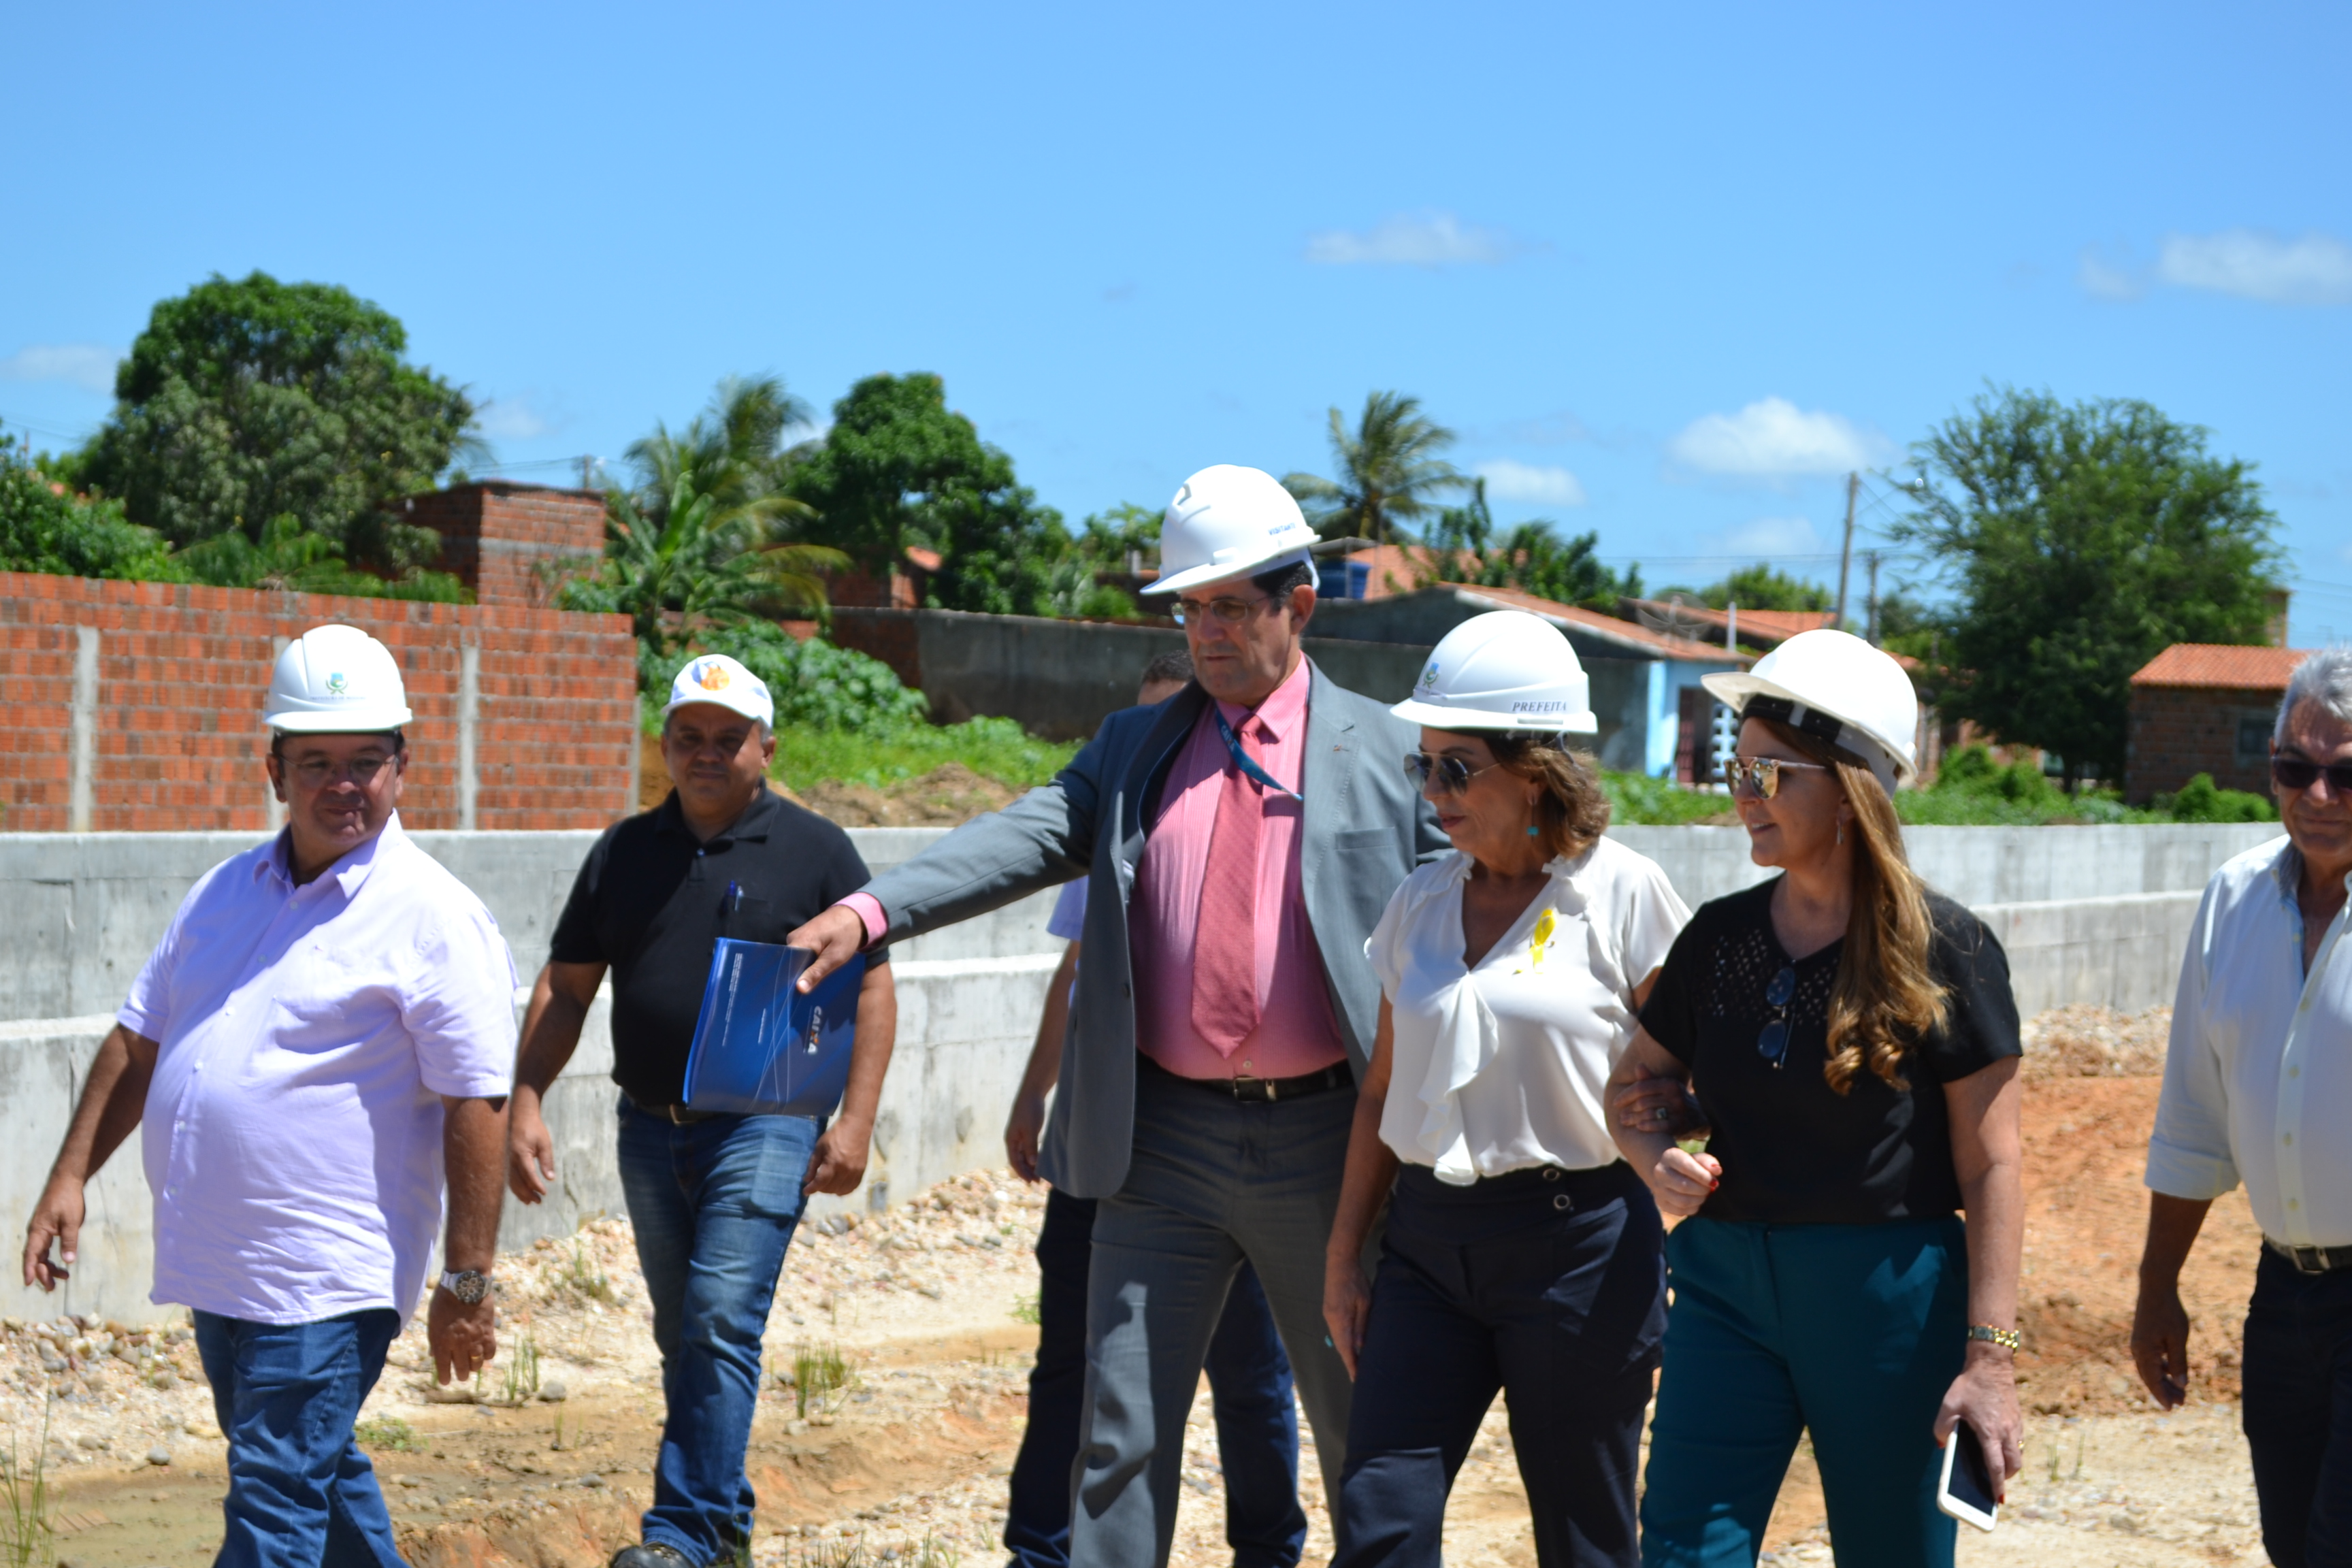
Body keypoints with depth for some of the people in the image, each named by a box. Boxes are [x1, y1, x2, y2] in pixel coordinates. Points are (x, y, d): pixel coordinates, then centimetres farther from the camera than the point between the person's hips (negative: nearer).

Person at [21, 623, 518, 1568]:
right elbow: (139, 1040, 18)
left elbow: (478, 1107, -13)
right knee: (323, 1477, 20)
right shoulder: (226, 892, 11)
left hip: (326, 1284, -7)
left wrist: (467, 1284, -15)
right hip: (215, 1268, 7)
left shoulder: (433, 919, -11)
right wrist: (72, 1174, 10)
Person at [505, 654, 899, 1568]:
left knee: (722, 1326, -14)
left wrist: (854, 1120, -10)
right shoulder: (624, 853, 10)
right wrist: (526, 1104, 2)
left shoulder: (815, 851, 0)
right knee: (683, 1337, 12)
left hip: (763, 1127, -5)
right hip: (651, 1131, 5)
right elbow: (565, 988, 12)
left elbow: (870, 986, -2)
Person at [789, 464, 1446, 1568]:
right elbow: (1026, 839, -5)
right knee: (1123, 1430, 3)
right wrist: (870, 911, -22)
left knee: (1367, 1433, 10)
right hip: (1165, 1140, 2)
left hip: (1326, 1143, -2)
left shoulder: (1386, 753, 2)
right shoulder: (1133, 748, 9)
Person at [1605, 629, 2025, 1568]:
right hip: (1726, 1287, 4)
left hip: (1888, 1302, -4)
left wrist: (1989, 1355, -13)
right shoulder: (1719, 938, 5)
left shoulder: (1944, 951, -8)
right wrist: (1660, 1160, -6)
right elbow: (1634, 1091, 17)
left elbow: (1991, 1170, -8)